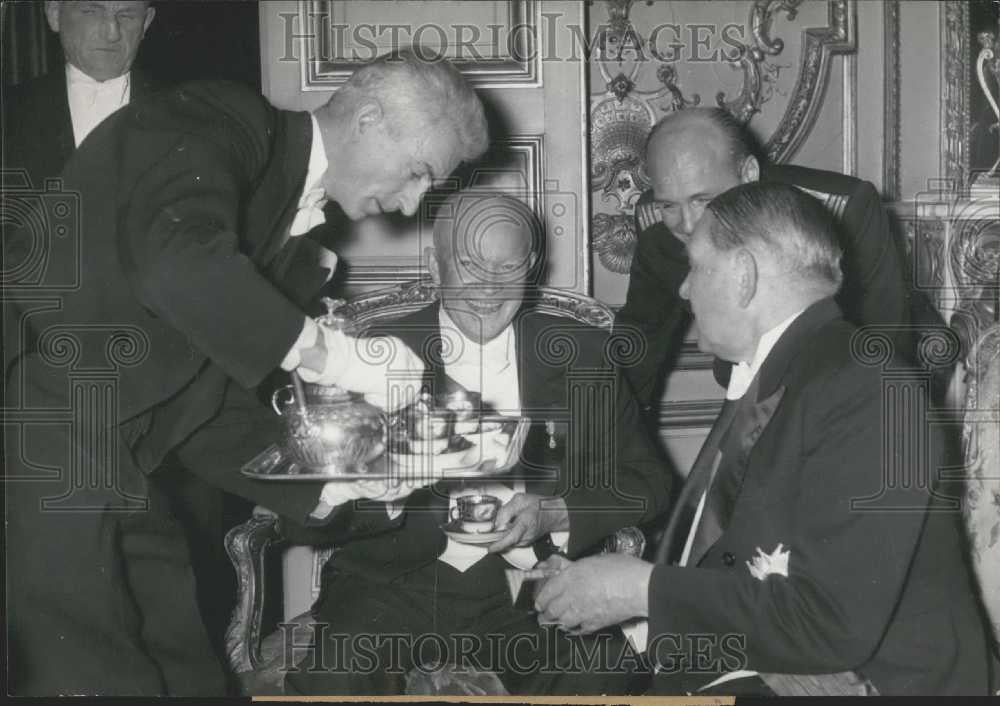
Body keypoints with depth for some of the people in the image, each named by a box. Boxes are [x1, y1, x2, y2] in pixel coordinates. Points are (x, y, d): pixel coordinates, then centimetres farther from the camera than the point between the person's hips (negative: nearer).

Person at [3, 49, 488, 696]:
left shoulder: (292, 235, 17)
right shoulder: (217, 122, -7)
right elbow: (178, 266, -29)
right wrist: (326, 352, -20)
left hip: (110, 485, 9)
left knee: (188, 676, 7)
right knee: (104, 680, -12)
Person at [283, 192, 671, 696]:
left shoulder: (582, 356, 8)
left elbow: (647, 481, 7)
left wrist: (555, 513, -12)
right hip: (395, 580, -1)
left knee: (597, 675, -28)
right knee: (332, 675, -30)